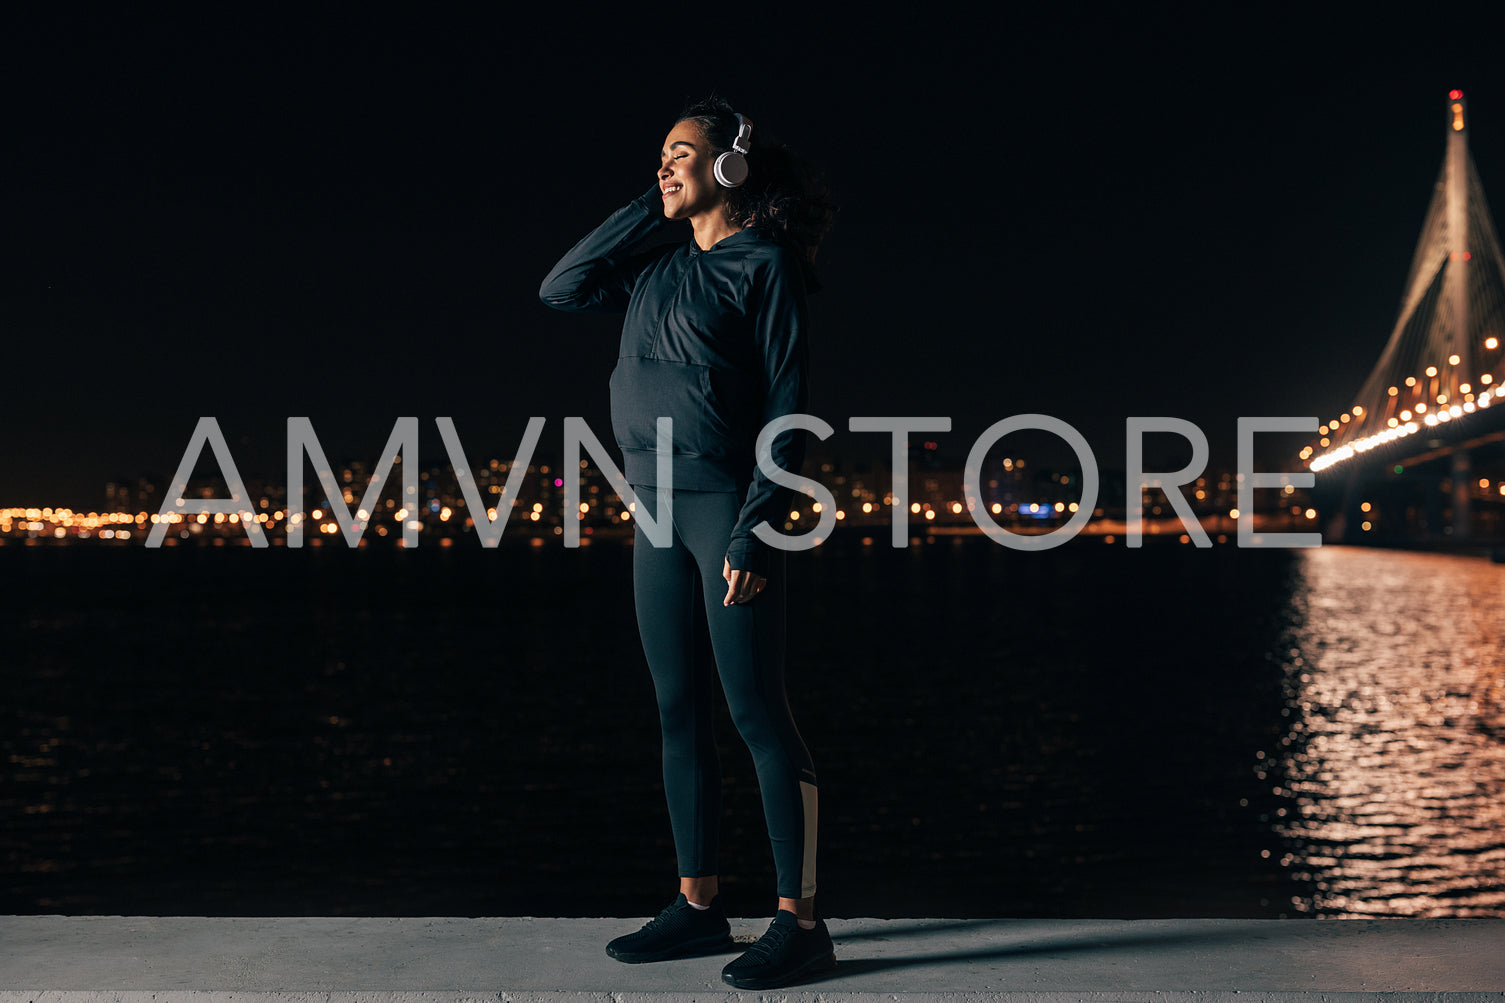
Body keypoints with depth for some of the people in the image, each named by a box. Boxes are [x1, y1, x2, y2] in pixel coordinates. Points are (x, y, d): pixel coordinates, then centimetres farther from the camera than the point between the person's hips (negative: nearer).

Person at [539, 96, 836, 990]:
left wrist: (757, 530, -18)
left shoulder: (764, 265, -5)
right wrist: (650, 207, 12)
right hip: (658, 511, 8)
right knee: (680, 711, 9)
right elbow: (562, 288, 16)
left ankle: (801, 922, 1)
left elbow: (787, 407, -10)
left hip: (727, 505, -7)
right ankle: (700, 906, 19)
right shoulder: (661, 268, 17)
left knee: (756, 711, -6)